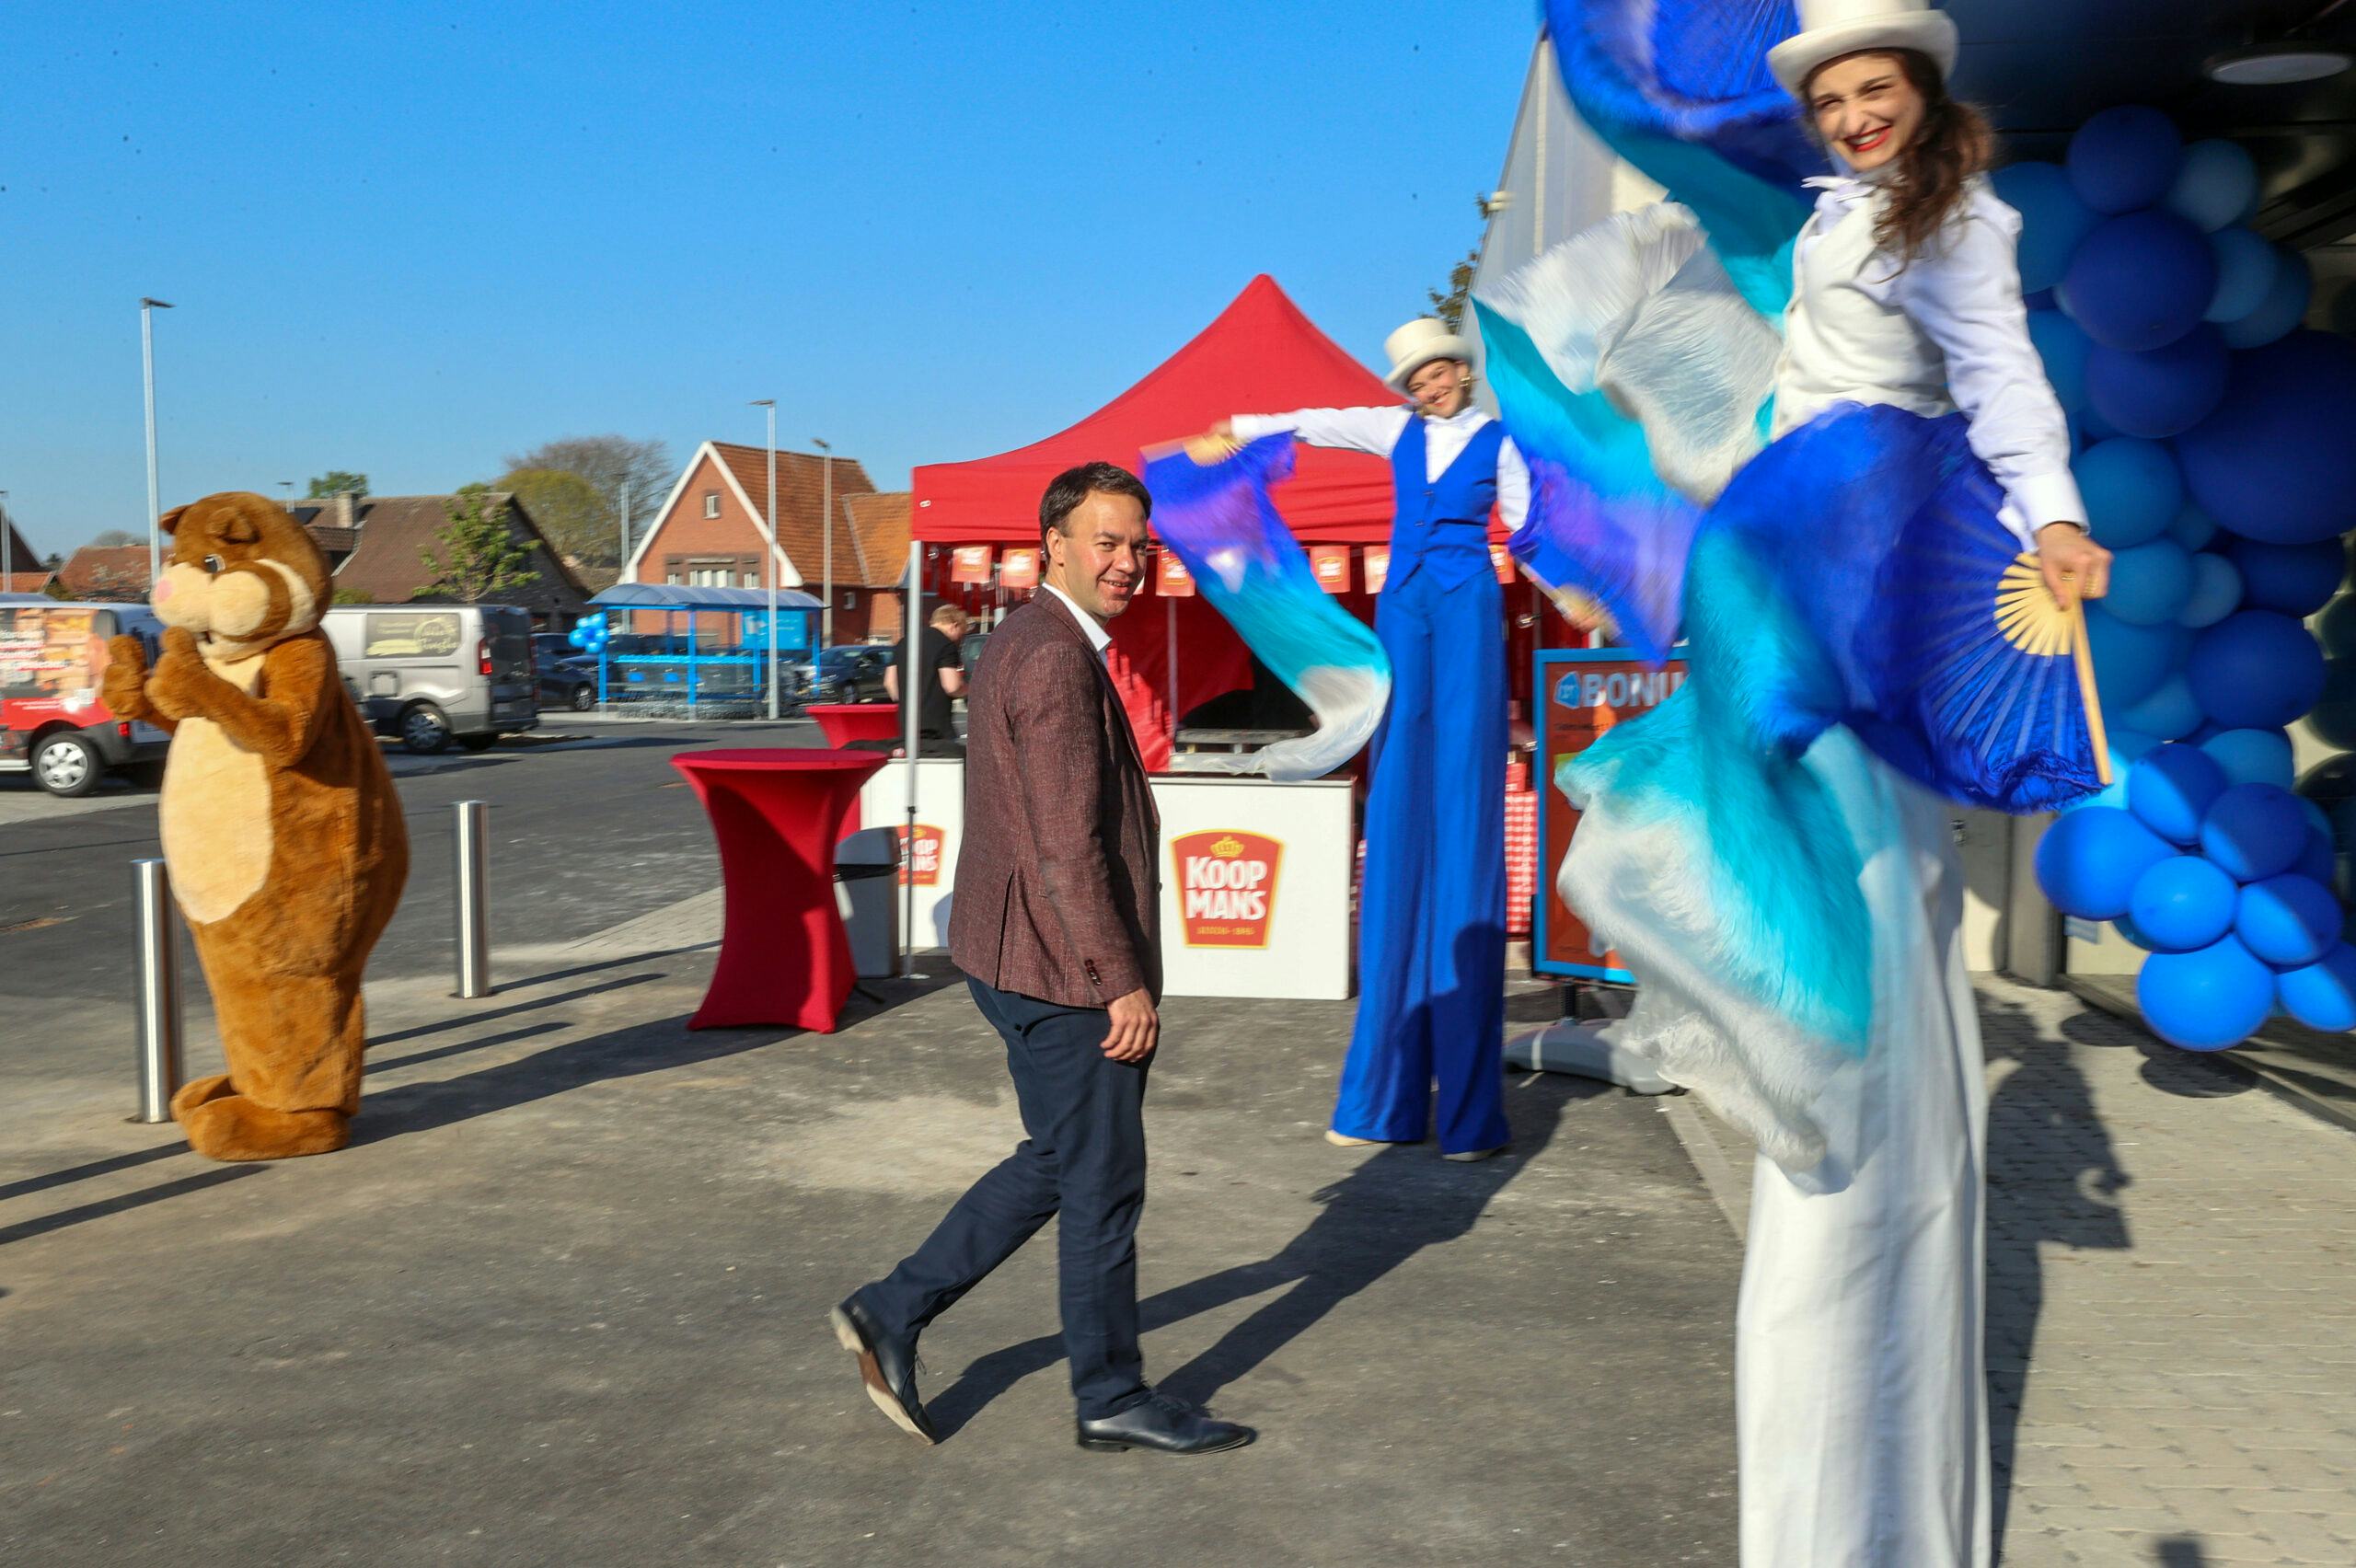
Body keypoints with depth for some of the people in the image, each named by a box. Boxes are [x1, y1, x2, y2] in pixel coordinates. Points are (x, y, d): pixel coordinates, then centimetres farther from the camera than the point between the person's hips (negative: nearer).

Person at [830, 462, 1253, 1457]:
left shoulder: (1025, 641, 15)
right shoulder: (1056, 659, -18)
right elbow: (1066, 847, -23)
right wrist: (1125, 983, -19)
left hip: (1025, 959, 10)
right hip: (1063, 971, -10)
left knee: (1062, 1162, 19)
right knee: (1102, 1180, 3)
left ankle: (894, 1313, 23)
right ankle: (1113, 1397, 19)